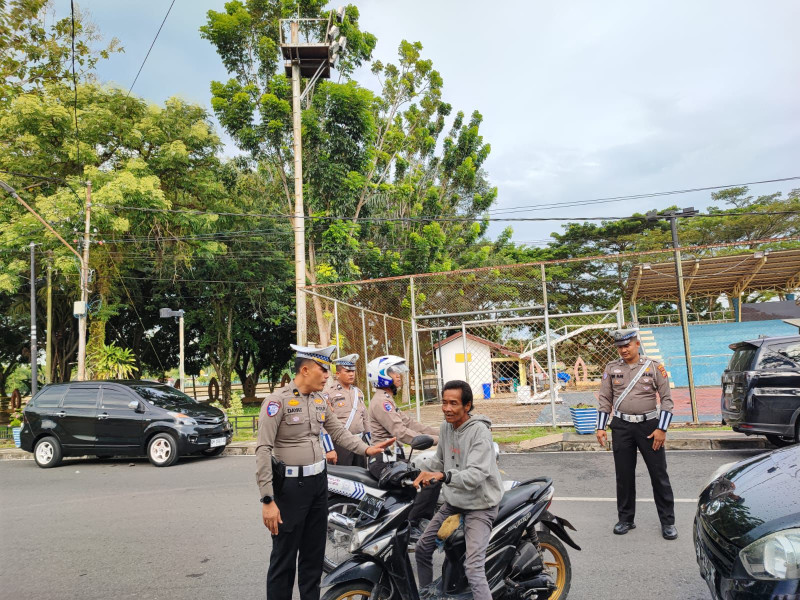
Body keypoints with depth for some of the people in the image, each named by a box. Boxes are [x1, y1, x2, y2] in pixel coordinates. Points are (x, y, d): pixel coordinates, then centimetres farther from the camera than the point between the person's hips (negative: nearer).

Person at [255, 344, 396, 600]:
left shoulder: (320, 401, 8)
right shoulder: (277, 400, -16)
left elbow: (339, 432, 14)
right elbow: (263, 450, -19)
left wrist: (367, 449, -1)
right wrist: (267, 499, -21)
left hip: (318, 482, 7)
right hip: (290, 485, -7)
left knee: (314, 554, 18)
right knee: (284, 558, 3)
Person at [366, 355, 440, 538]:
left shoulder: (388, 400, 19)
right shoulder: (381, 401, -13)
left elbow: (409, 423, 14)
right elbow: (400, 432, -23)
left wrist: (442, 433, 5)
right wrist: (435, 440, -25)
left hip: (392, 458, 10)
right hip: (385, 461, -10)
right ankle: (411, 525, -13)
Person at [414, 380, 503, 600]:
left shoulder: (479, 432, -21)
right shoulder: (445, 427, 2)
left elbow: (476, 474, -32)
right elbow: (439, 460, 19)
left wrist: (443, 476, -44)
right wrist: (423, 471, 1)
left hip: (480, 506, -8)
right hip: (453, 502, 8)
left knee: (473, 568, -19)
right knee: (422, 548, 16)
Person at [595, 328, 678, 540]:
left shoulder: (654, 366, -1)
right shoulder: (611, 368, 5)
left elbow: (666, 399, -1)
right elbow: (605, 400, 7)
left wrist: (662, 429, -8)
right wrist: (601, 427, 1)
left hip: (649, 425, -2)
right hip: (622, 427, 2)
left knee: (659, 475, 3)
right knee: (624, 475, 7)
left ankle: (668, 521, 16)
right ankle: (626, 519, 21)